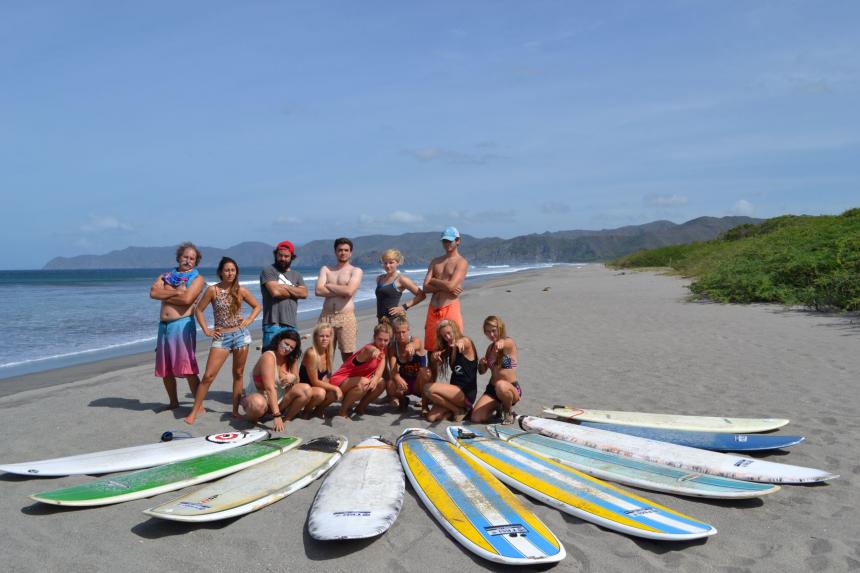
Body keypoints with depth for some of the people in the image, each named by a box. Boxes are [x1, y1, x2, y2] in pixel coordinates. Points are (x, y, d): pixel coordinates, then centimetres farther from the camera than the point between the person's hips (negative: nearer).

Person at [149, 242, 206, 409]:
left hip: (182, 324, -5)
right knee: (165, 370, 12)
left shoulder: (197, 278, 3)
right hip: (163, 325, 6)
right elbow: (153, 293, -1)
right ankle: (173, 402, 27)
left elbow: (186, 299, -13)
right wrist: (176, 291, -9)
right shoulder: (165, 276, 17)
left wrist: (164, 295, -1)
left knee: (189, 370, -10)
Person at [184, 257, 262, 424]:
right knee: (208, 375, -6)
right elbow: (198, 310, 3)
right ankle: (195, 410, 4)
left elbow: (257, 306, 15)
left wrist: (249, 320, 1)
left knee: (238, 374, 8)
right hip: (221, 337, -2)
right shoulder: (213, 290, -3)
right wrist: (206, 330, -2)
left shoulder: (241, 290, 2)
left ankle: (235, 410, 17)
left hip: (241, 334, 2)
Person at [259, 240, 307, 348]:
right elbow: (275, 291, -14)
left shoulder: (296, 275, 18)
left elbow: (304, 293, 2)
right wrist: (294, 292, 1)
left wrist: (285, 287, -7)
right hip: (273, 324, -5)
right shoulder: (268, 271, 1)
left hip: (291, 324, 6)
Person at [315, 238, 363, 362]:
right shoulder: (326, 269, 14)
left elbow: (349, 291, -13)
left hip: (346, 316, -3)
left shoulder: (356, 271, 5)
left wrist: (328, 285, -2)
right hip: (326, 316, 3)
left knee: (348, 356, -2)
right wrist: (341, 292, -7)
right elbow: (318, 291, -1)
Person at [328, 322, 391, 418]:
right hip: (340, 381, -8)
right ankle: (342, 412, -16)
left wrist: (376, 379, -34)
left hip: (356, 380, 8)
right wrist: (375, 352, -73)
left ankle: (360, 408, 9)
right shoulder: (369, 348, -22)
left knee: (381, 382, -7)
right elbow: (371, 350, -48)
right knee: (364, 382, -34)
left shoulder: (383, 350, 1)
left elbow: (380, 369, -12)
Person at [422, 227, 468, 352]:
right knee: (431, 348, 10)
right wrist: (445, 287, -9)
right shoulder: (435, 262, 15)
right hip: (433, 309, 6)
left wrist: (433, 280, 1)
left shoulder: (461, 262, -2)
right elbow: (425, 287, 5)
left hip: (450, 307, -6)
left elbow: (451, 285, -17)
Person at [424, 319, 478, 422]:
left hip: (466, 394, -7)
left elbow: (464, 342, -34)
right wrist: (434, 357, -11)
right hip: (455, 392, 7)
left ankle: (459, 410, -6)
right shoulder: (448, 349, 14)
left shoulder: (466, 342, -8)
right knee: (431, 417, -11)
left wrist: (460, 343, -60)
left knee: (429, 389, -24)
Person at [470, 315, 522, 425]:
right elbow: (482, 371, 16)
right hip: (492, 389, 6)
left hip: (512, 389, -6)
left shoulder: (509, 343, -9)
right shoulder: (490, 347, 9)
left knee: (501, 386, -42)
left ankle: (509, 411, -8)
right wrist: (481, 363, -8)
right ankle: (498, 406, 19)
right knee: (476, 418, -13)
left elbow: (505, 343, -37)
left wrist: (501, 342, -62)